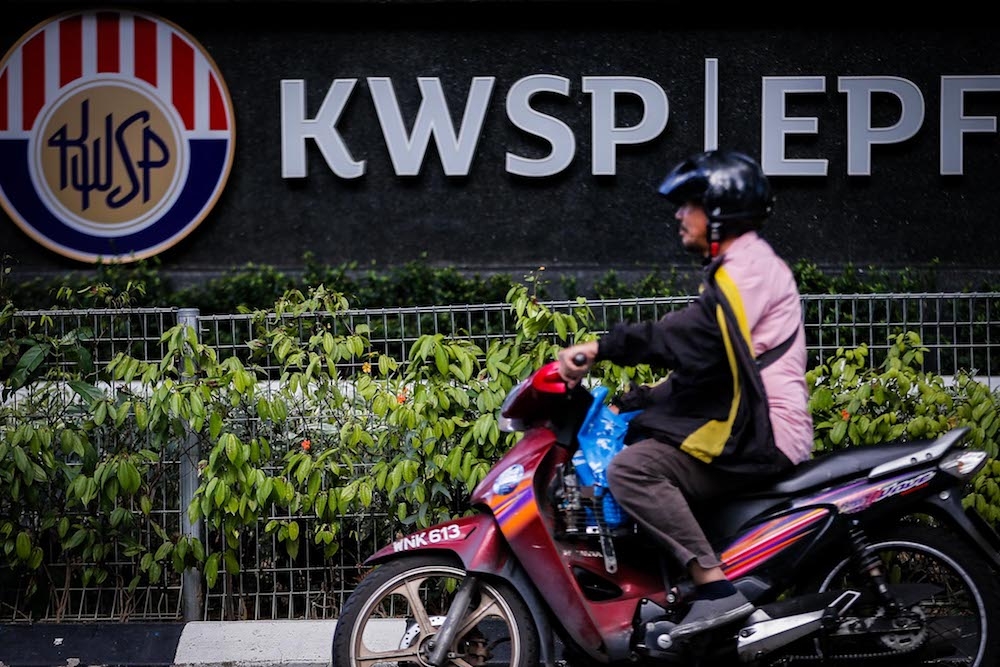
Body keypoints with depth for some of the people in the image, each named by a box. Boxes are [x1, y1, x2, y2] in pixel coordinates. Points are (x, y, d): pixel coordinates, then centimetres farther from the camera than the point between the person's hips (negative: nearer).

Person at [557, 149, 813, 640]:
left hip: (761, 436, -11)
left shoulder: (748, 265, -9)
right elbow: (700, 368, 25)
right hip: (748, 430, 11)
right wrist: (631, 401, 17)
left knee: (631, 470, -24)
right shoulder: (735, 268, 25)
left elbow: (695, 336, -26)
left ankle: (716, 588, -29)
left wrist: (601, 348, -28)